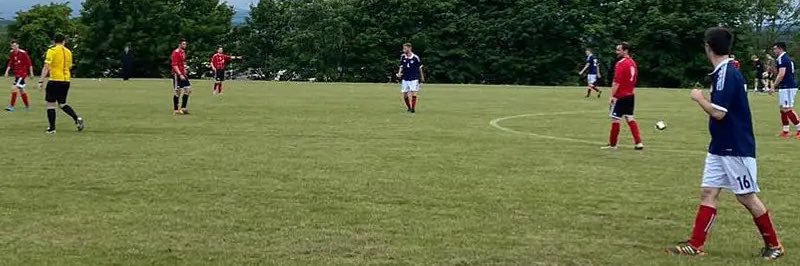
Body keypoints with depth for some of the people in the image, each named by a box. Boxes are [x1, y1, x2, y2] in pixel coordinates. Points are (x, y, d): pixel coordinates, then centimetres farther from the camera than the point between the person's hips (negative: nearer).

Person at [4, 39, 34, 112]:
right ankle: (27, 106, 26)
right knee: (21, 89, 15)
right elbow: (10, 63, 16)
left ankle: (12, 106, -14)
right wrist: (7, 71, 5)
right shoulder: (12, 53, 7)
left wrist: (31, 73, -7)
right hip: (16, 73, 8)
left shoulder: (23, 53, -14)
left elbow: (29, 63, -9)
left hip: (22, 73, -8)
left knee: (14, 88, -16)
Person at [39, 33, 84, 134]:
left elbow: (46, 67, -13)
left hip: (55, 80, -6)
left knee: (50, 104, 4)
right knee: (62, 104, 16)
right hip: (66, 80, 6)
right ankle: (77, 118, -4)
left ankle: (52, 128, 2)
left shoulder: (52, 51, -7)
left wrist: (41, 81, -13)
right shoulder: (68, 52, 10)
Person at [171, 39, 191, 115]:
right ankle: (176, 109, 6)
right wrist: (180, 75, -25)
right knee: (177, 91, -3)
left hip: (183, 74, 9)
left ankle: (183, 108, 10)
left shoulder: (183, 52, 15)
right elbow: (174, 65, -19)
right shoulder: (176, 52, -13)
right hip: (177, 75, -9)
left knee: (188, 89, 4)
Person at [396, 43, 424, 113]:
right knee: (404, 95, 5)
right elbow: (401, 66, 10)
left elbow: (420, 67, 3)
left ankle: (413, 108, -1)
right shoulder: (403, 57, 0)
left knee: (413, 93, -11)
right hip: (405, 79, 4)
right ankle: (409, 107, 24)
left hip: (414, 79, -4)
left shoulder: (415, 57, -9)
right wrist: (399, 73, -9)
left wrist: (422, 77, 12)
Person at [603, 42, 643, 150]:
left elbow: (616, 82, -20)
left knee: (615, 119, 0)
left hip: (620, 96, -9)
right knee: (630, 119, 13)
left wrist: (612, 96, -17)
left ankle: (612, 144, 7)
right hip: (630, 96, 9)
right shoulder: (632, 62, 11)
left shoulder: (620, 64, -16)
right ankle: (638, 143, 9)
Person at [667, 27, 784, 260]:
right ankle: (696, 245, 7)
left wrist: (699, 98, -12)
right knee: (708, 193, 5)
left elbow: (718, 112, -25)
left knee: (747, 197, 1)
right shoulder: (723, 72, 9)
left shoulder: (727, 74, -20)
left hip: (736, 149, -9)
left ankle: (774, 245, 15)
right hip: (720, 147, 9)